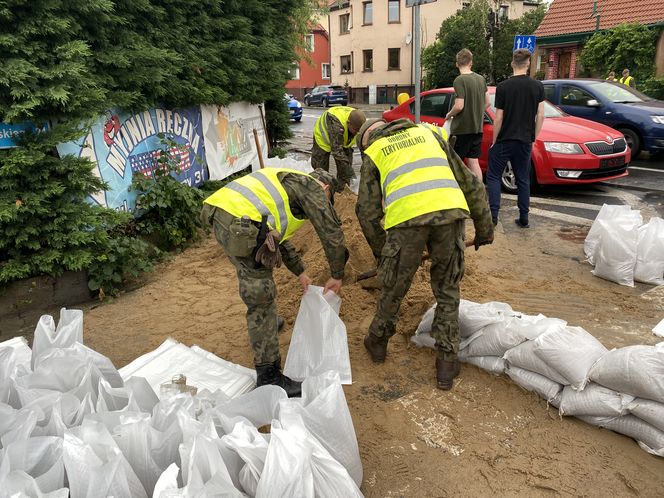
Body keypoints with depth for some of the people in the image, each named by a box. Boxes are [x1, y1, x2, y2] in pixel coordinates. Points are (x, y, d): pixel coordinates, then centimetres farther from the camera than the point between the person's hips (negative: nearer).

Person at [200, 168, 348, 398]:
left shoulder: (287, 181, 33)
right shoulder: (312, 187, 8)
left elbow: (278, 233, 37)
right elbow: (332, 234, 2)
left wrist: (300, 272, 39)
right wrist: (337, 275, 16)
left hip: (219, 214, 10)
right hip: (240, 226, -10)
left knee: (259, 271, 32)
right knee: (261, 297, -3)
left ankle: (264, 322, 54)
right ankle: (268, 374, 5)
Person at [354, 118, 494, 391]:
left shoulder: (372, 153, 23)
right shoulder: (428, 133, 31)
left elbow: (367, 212, 16)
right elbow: (470, 183, 25)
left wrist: (380, 252, 29)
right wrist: (484, 227, 30)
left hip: (406, 218, -2)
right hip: (451, 212, 3)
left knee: (393, 289, 18)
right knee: (447, 291, 19)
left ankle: (377, 342, 40)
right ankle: (447, 362, 24)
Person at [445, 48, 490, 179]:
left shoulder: (459, 80, -14)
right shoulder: (481, 79, 7)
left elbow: (459, 106, -20)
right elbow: (487, 102, 13)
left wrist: (449, 115, -3)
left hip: (461, 129, -6)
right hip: (477, 128, 7)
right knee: (474, 162, 10)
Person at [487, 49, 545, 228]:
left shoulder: (503, 87, -8)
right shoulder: (538, 86, 1)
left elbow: (498, 118, -9)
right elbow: (540, 116, 0)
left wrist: (494, 141, 1)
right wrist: (533, 138, 11)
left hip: (504, 140, -3)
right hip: (525, 141, 3)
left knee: (493, 176, 7)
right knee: (523, 179, 12)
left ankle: (493, 215, -2)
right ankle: (524, 218, 13)